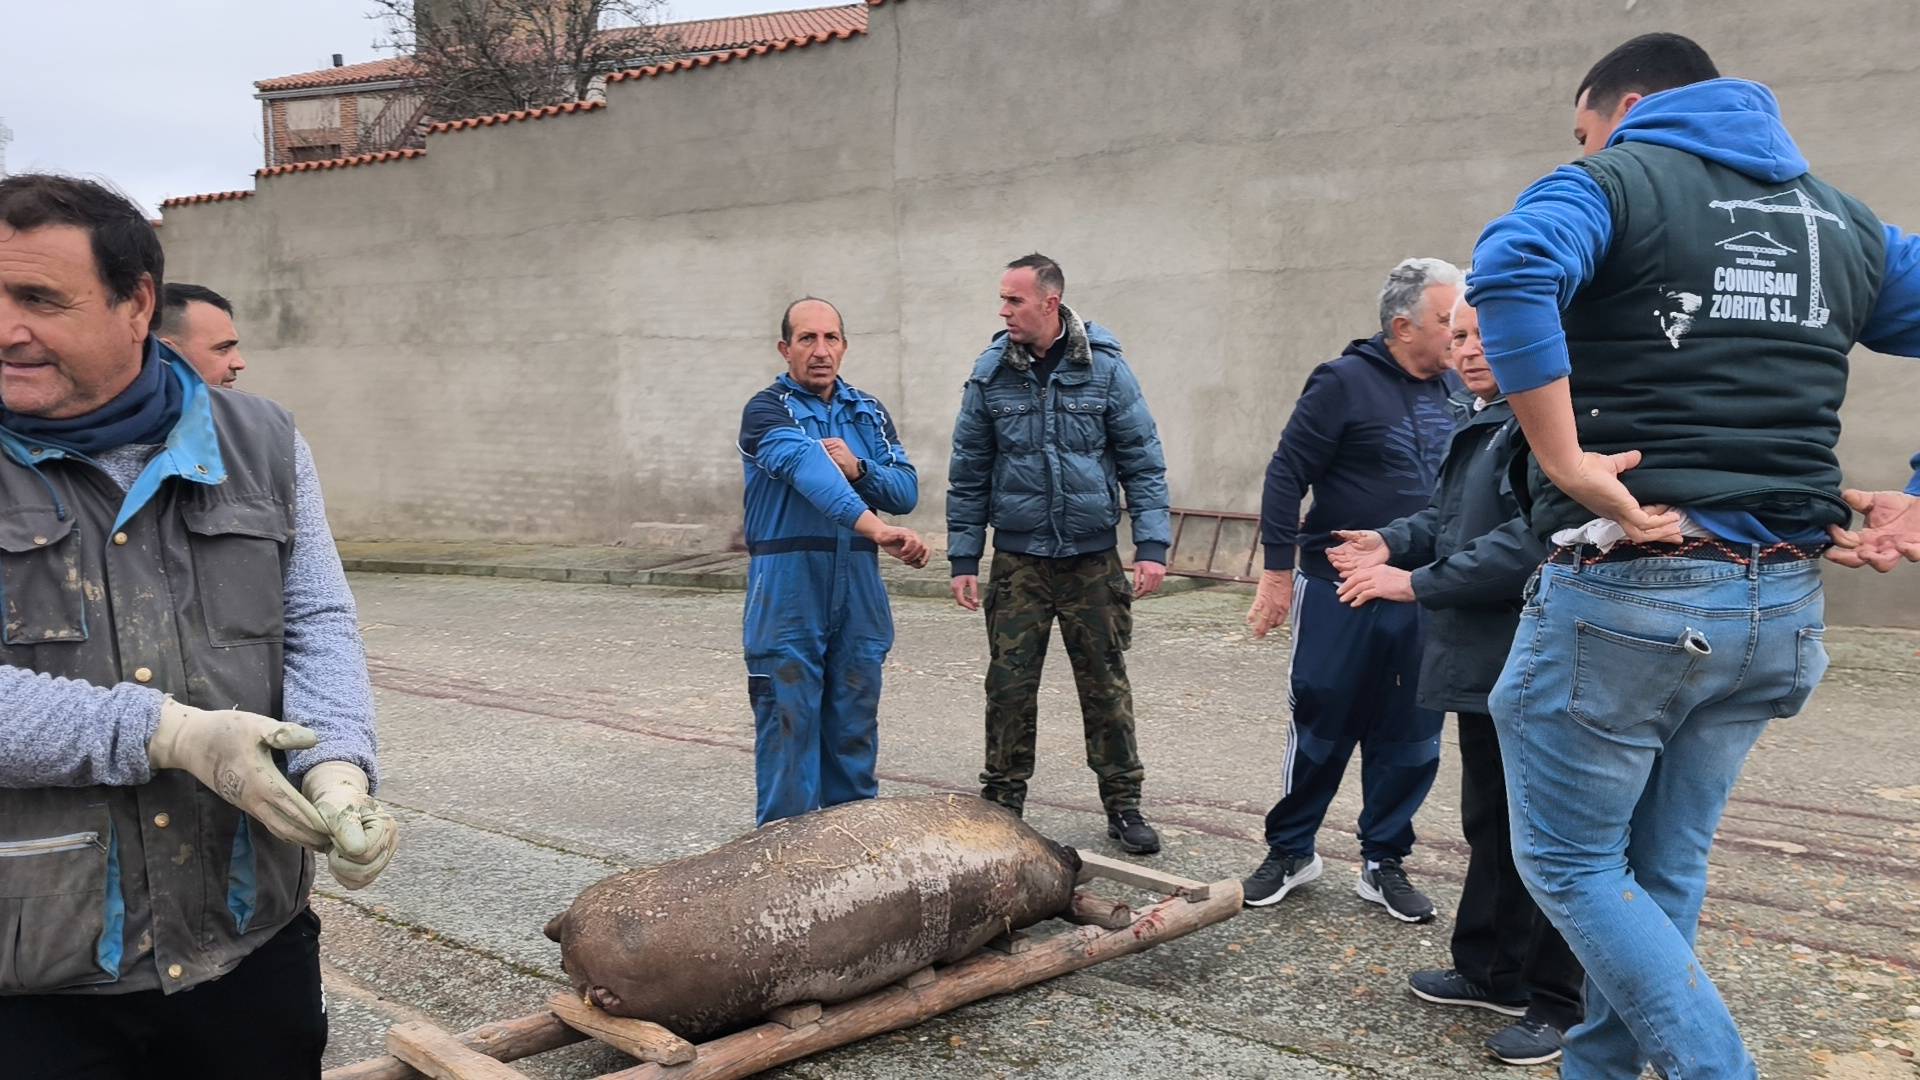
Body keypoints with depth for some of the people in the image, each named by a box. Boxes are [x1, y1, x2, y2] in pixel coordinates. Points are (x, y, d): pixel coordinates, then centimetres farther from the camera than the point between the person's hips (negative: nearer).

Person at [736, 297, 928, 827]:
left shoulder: (869, 413, 13)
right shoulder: (767, 410, -6)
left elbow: (906, 490, 6)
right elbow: (806, 466, -26)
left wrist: (859, 469, -16)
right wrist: (874, 526, -42)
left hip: (858, 595, 5)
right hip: (788, 598, -5)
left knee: (853, 732, 11)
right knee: (789, 730, -3)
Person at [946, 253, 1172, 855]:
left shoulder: (1103, 367, -4)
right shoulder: (990, 374, -1)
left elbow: (1142, 461, -1)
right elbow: (968, 474, 4)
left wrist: (1152, 545, -9)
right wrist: (964, 561, 1)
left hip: (1093, 560, -1)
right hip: (1018, 561, 1)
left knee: (1106, 685, 7)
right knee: (1010, 686, 4)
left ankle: (1123, 806, 20)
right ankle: (1002, 802, 20)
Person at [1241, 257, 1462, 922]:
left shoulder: (1456, 389, 7)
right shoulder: (1345, 383, -10)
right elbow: (1287, 475, -10)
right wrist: (1279, 570, -12)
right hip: (1338, 592, -5)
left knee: (1410, 739, 10)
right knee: (1322, 729, 6)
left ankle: (1384, 862, 25)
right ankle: (1290, 852, 24)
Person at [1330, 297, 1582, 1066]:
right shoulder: (1478, 420, 12)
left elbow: (1530, 542, -27)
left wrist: (1417, 584, -22)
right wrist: (1393, 543, 1)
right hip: (1480, 660, 10)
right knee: (1487, 822, 20)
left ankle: (1555, 1003, 18)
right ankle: (1490, 971, 35)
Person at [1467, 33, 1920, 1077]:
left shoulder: (1611, 184, -3)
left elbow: (1511, 270, -25)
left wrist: (1565, 462, -22)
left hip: (1625, 592, -7)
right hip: (1779, 606, 7)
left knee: (1569, 865, 8)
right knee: (1661, 873, 18)